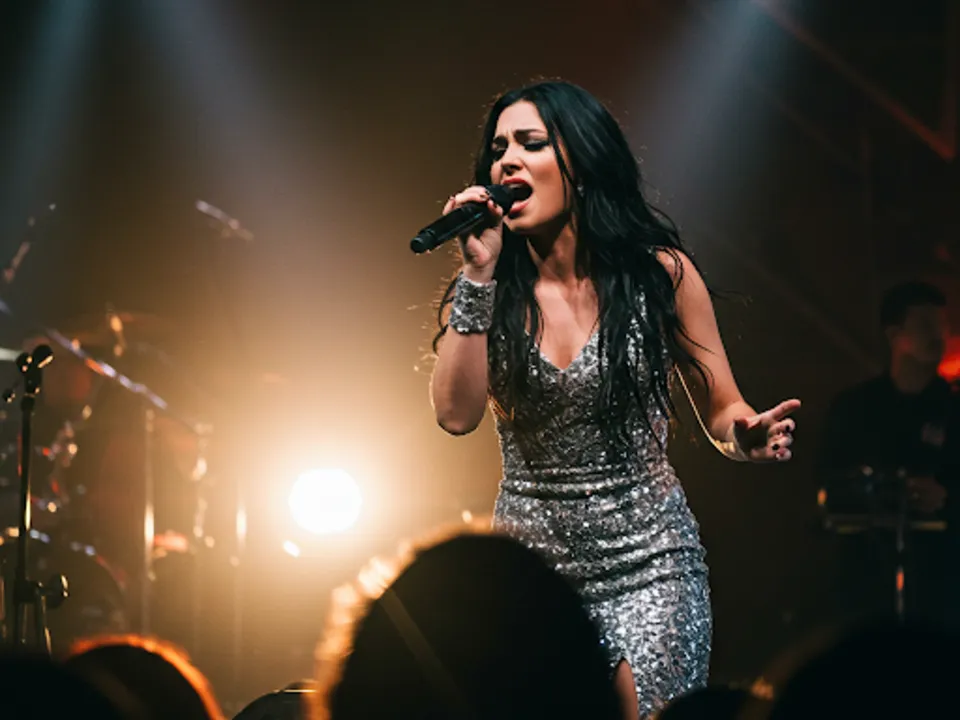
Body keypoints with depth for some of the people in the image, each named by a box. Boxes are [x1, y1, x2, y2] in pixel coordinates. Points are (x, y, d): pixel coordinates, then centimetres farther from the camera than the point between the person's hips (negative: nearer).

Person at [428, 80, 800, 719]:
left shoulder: (659, 273, -3)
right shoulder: (490, 287, 2)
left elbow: (722, 411, 4)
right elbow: (457, 414, -12)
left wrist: (747, 436, -20)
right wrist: (479, 273, -14)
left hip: (645, 564, -2)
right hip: (528, 564, 2)